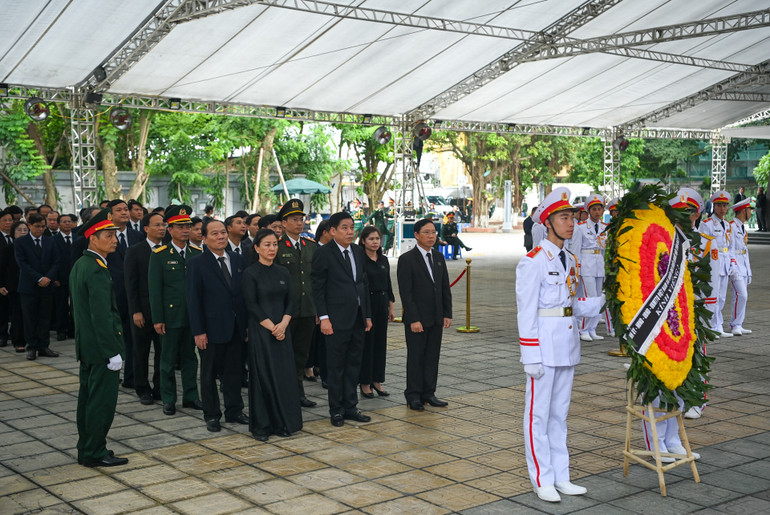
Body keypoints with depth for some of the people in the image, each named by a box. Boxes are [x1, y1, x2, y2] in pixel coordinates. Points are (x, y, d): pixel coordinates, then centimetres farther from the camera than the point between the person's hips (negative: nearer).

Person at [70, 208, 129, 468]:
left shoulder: (79, 265, 11)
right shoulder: (97, 270, -20)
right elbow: (102, 316, -24)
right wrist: (113, 351, -21)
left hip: (86, 346, 10)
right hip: (102, 347, -10)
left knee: (88, 398, 16)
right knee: (102, 401, -1)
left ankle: (86, 449, 26)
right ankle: (95, 453, 7)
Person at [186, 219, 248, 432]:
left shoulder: (237, 260, 8)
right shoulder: (197, 264, -6)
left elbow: (244, 292, 9)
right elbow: (193, 300, -8)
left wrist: (247, 323, 5)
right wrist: (198, 331, -13)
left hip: (236, 327, 4)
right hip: (212, 328, -4)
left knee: (235, 370, 12)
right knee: (209, 373, 8)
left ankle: (234, 411, 24)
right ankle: (211, 415, 19)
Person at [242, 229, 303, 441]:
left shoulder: (283, 272, 10)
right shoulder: (250, 273, -6)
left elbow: (290, 301, 7)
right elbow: (251, 305, -10)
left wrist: (283, 324, -9)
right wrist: (271, 327, -14)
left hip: (282, 331, 5)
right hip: (260, 331, -5)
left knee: (284, 376, 4)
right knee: (263, 377, -1)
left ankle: (282, 423, 14)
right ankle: (261, 426, 9)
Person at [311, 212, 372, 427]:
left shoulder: (358, 251, 12)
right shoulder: (323, 253, -7)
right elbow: (318, 288, -9)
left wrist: (367, 315, 12)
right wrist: (323, 318, -15)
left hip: (357, 318, 6)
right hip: (337, 320, -6)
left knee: (354, 363, 12)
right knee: (336, 366, 2)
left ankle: (350, 407, 21)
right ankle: (336, 410, 12)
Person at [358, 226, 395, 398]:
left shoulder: (384, 260, 10)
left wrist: (391, 307, 12)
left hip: (382, 303, 6)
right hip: (366, 303, -6)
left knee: (381, 342, 9)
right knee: (366, 343, 0)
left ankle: (377, 381, 19)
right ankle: (365, 383, 10)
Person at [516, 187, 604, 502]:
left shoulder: (570, 260, 11)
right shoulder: (533, 262, -13)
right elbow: (526, 312, -15)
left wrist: (604, 300, 1)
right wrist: (530, 357, -16)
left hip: (567, 345, 8)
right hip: (544, 344, -8)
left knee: (559, 413, 15)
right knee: (538, 414, 2)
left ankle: (560, 477, 23)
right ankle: (542, 480, 11)